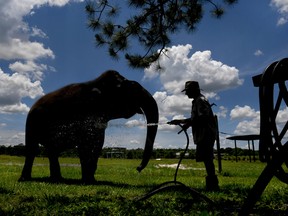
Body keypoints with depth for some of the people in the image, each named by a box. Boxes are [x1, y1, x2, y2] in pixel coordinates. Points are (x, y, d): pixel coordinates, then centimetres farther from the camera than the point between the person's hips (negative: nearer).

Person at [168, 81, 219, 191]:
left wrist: (188, 124, -16)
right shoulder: (197, 101, 23)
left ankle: (212, 184, -5)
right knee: (207, 159, 9)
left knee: (207, 159, -9)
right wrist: (179, 121, 24)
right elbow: (194, 119, 28)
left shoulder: (200, 100, -8)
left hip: (206, 135, -10)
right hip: (203, 135, 10)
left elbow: (203, 118, -20)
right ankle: (212, 184, 13)